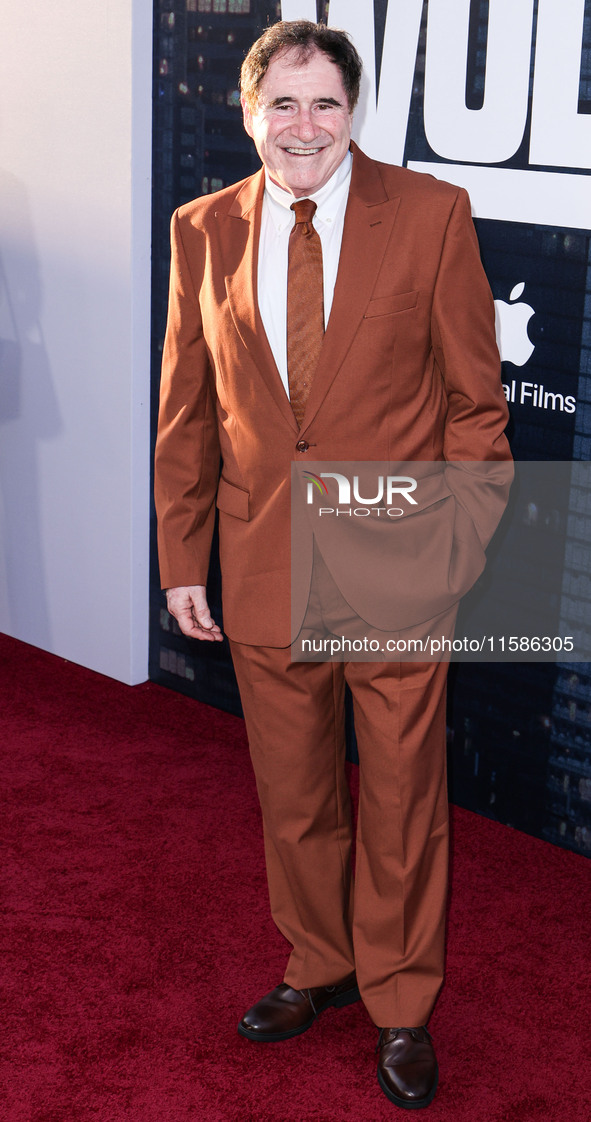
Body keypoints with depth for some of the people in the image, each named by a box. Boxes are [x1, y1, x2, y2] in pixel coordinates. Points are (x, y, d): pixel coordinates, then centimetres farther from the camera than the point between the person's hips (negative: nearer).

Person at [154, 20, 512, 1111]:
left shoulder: (431, 214, -6)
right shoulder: (204, 231, 3)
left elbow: (475, 394, -4)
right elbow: (186, 411, 7)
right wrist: (181, 558, 6)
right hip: (264, 566, 3)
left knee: (401, 799, 10)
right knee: (291, 794, 17)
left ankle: (401, 1006, 30)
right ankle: (318, 966, 40)